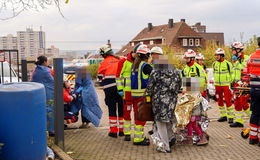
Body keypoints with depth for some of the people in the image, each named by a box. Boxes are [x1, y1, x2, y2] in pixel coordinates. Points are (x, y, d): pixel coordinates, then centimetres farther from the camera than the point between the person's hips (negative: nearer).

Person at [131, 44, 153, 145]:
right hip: (142, 94, -8)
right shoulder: (145, 66, -14)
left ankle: (139, 136, 26)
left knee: (138, 115, 16)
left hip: (134, 94, 8)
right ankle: (138, 139, 0)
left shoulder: (134, 65, 12)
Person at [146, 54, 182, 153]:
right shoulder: (175, 72, 7)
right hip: (172, 99, 5)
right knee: (169, 119, 22)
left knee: (161, 122, 2)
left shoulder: (155, 73, -8)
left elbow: (150, 87, -3)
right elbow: (179, 85, 16)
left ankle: (165, 146, 5)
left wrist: (150, 95, 16)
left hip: (159, 100, -5)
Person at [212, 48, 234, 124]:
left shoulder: (227, 63, -6)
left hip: (226, 85, -5)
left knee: (228, 101, -7)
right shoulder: (214, 64, 8)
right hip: (217, 85, 5)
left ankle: (230, 117, 1)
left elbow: (231, 74, 1)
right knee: (219, 101, 9)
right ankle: (223, 116, 21)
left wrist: (230, 82, 1)